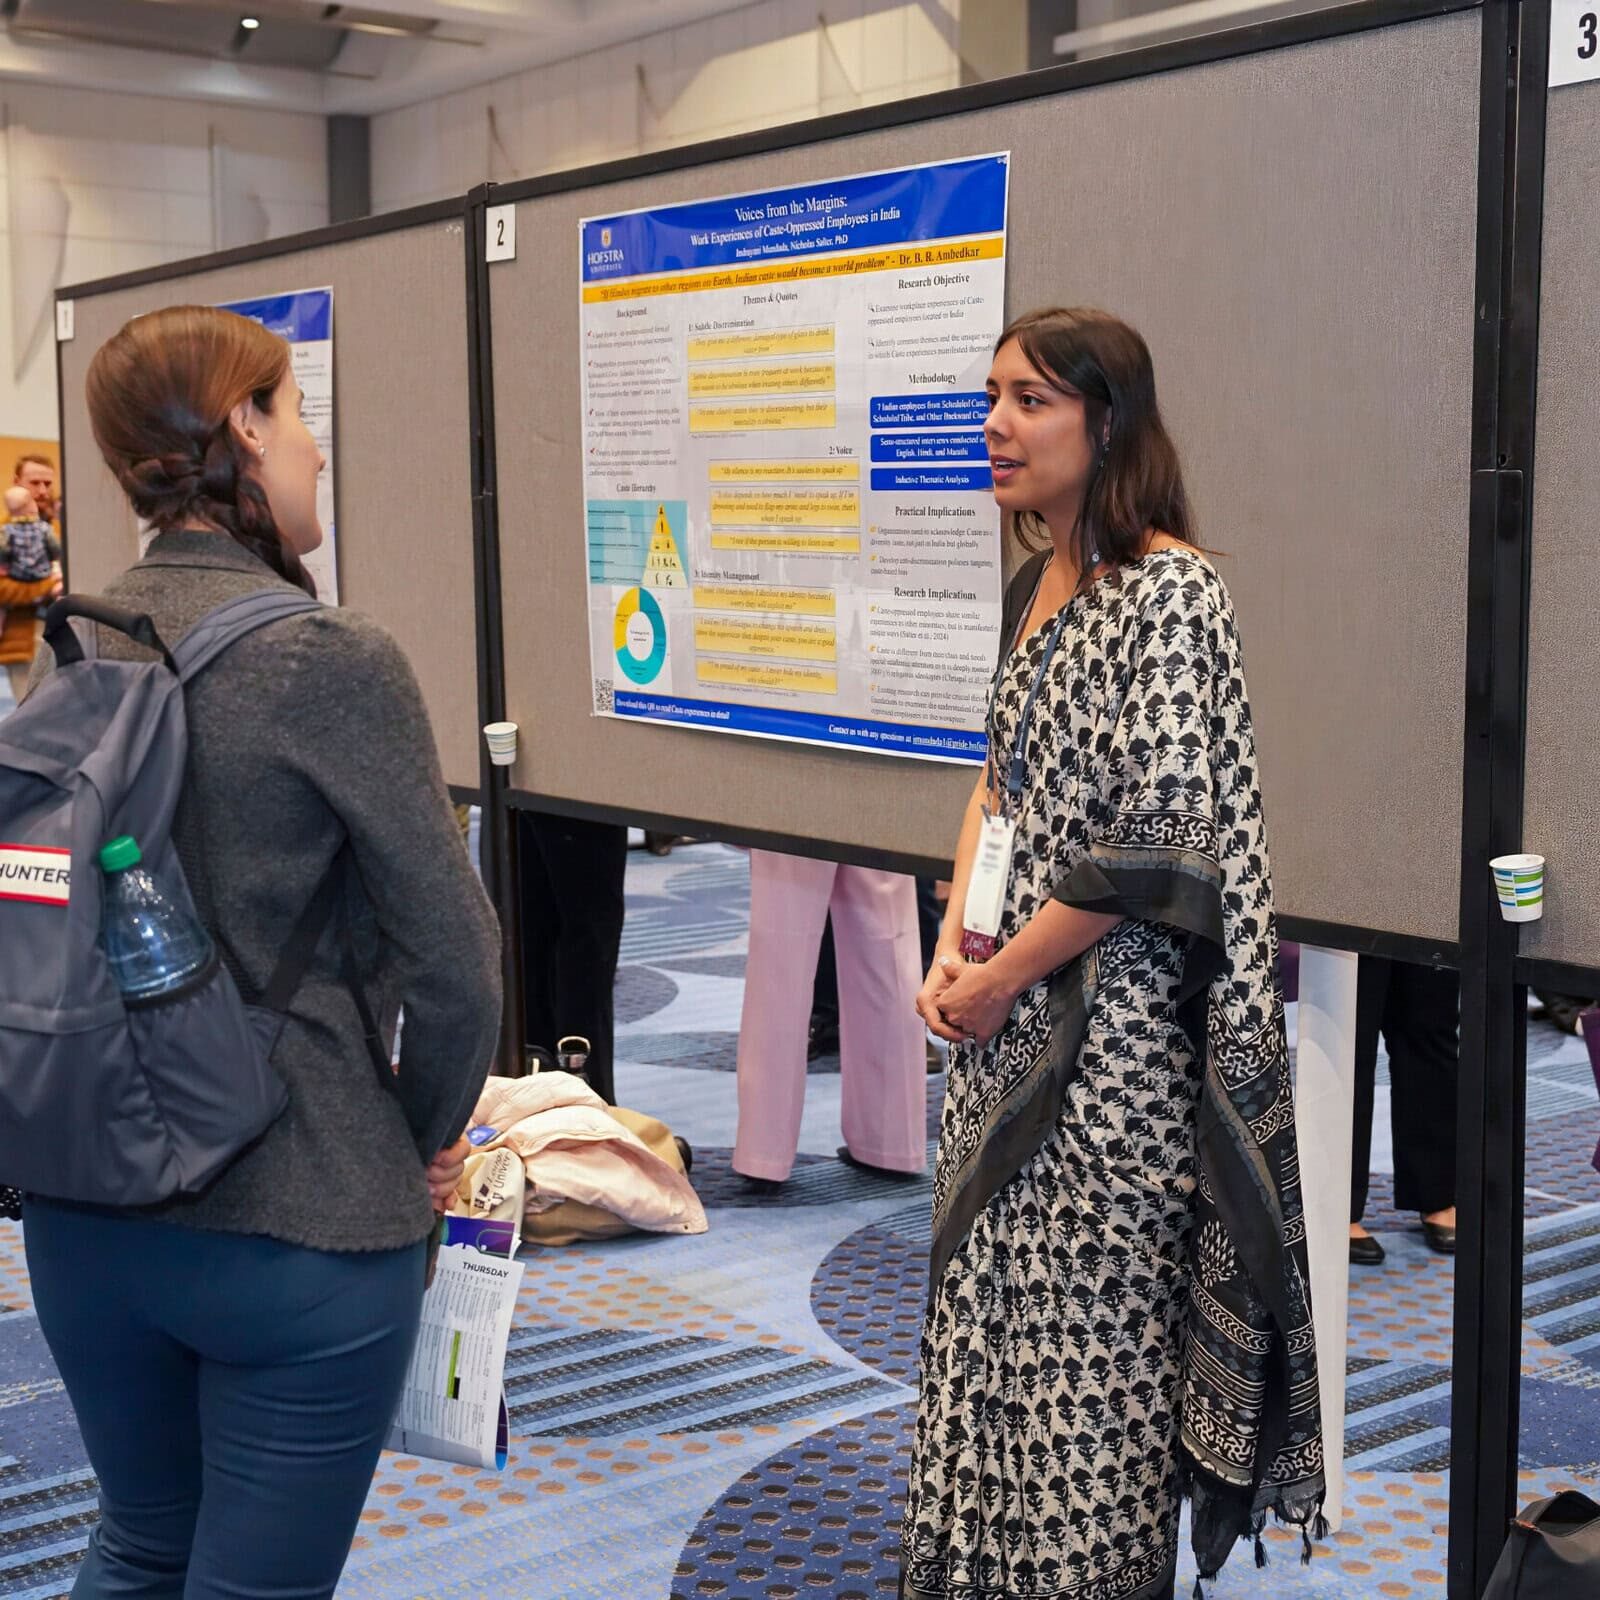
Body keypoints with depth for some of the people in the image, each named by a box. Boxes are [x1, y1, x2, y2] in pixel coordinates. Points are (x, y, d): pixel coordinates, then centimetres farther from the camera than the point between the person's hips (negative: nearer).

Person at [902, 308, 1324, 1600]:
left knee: (1094, 1319, 3)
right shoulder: (1036, 584, 10)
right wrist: (952, 949, 2)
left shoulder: (1169, 596, -15)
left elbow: (1156, 841, -20)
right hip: (1004, 1014, 8)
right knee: (993, 1300, 16)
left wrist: (1000, 979, -13)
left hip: (1110, 1022, -8)